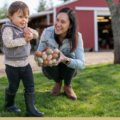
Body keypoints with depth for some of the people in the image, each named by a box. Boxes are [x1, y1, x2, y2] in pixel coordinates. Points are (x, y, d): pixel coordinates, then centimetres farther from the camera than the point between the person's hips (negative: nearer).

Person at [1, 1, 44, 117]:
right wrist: (24, 40, -26)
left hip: (25, 63, 7)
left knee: (30, 86, 3)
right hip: (12, 65, -6)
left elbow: (36, 34, 11)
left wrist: (30, 31, -12)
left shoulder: (24, 28, 7)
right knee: (13, 87, 10)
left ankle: (31, 109, 9)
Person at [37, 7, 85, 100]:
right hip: (51, 69, 1)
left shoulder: (77, 37, -25)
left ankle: (67, 85, -3)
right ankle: (58, 82, 1)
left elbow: (81, 64, -32)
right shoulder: (47, 32, -24)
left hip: (69, 69, -1)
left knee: (68, 59, -34)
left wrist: (65, 59, -52)